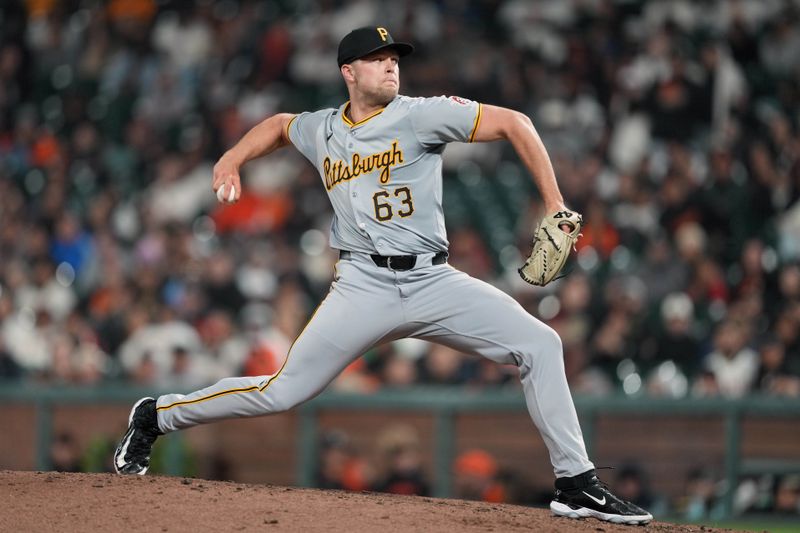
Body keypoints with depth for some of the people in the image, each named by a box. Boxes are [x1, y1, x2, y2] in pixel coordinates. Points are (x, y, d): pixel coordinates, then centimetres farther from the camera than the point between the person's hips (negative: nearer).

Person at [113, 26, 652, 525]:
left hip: (433, 282, 0)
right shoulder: (321, 131, 8)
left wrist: (555, 208, -11)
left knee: (540, 344, -16)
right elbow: (278, 124, 33)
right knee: (281, 393, -6)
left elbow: (515, 124, -6)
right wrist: (233, 159, 15)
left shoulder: (420, 115, -3)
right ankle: (156, 416, 15)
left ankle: (576, 485, -9)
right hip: (364, 288, 0)